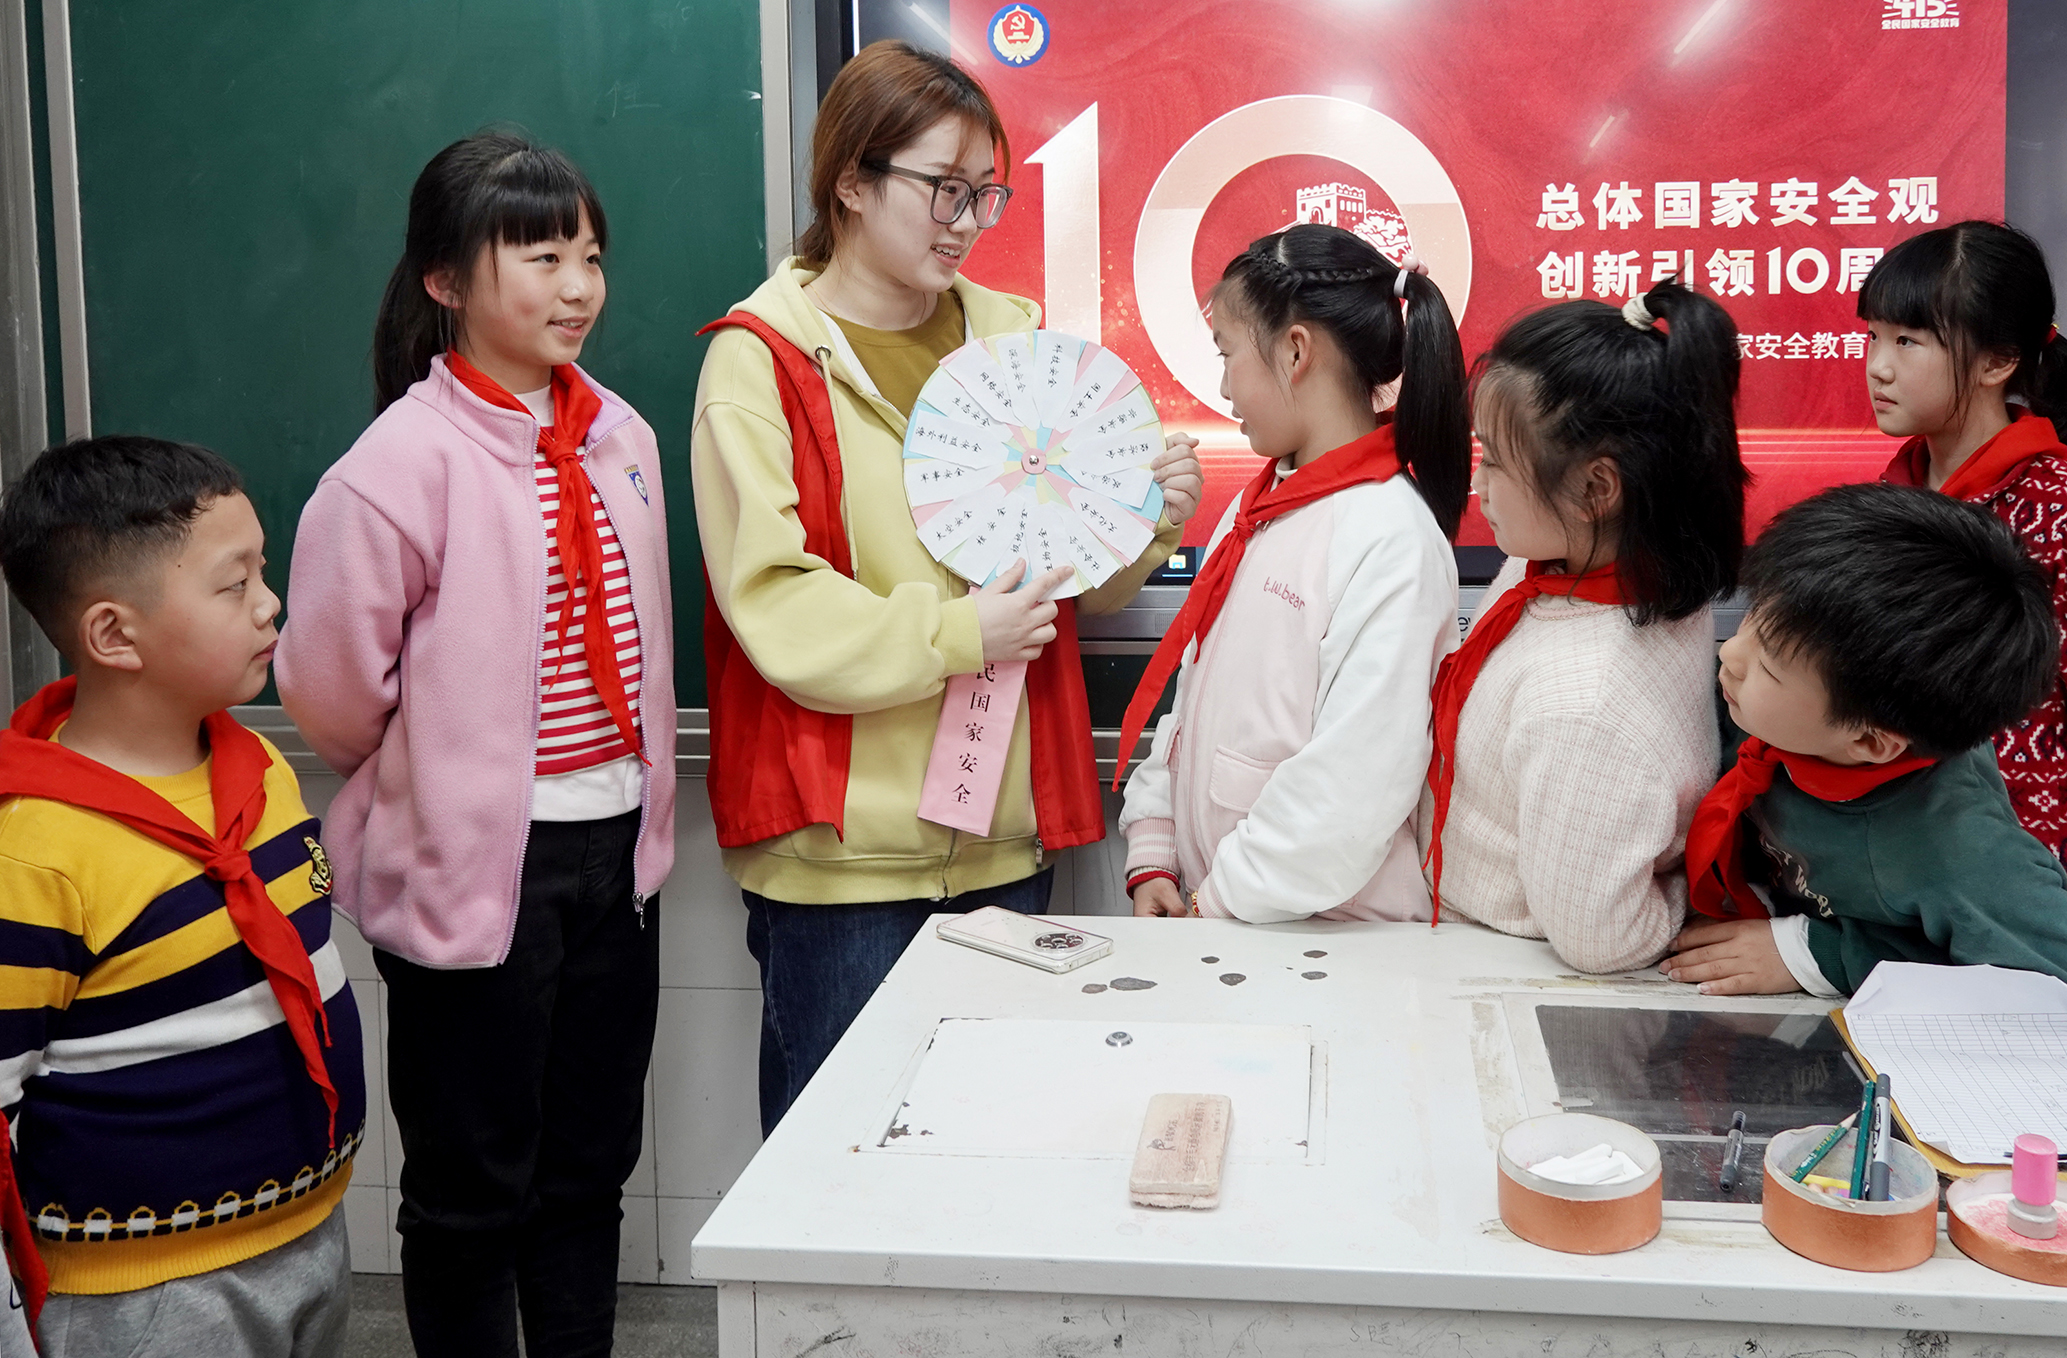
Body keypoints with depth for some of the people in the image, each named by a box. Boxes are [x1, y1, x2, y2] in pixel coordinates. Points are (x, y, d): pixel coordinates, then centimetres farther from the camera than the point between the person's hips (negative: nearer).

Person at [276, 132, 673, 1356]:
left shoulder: (620, 437, 4)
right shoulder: (409, 461, -16)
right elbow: (332, 686, -14)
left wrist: (637, 813, 14)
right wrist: (435, 786, 0)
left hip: (614, 850, 6)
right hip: (475, 864, -6)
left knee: (591, 1163, 18)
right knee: (473, 1184, 9)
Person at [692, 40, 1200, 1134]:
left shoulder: (1010, 337, 12)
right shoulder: (761, 358, -5)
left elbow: (1074, 585, 18)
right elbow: (771, 602, -15)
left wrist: (1145, 521, -1)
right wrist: (952, 634, -21)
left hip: (1002, 837, 5)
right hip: (842, 844, -5)